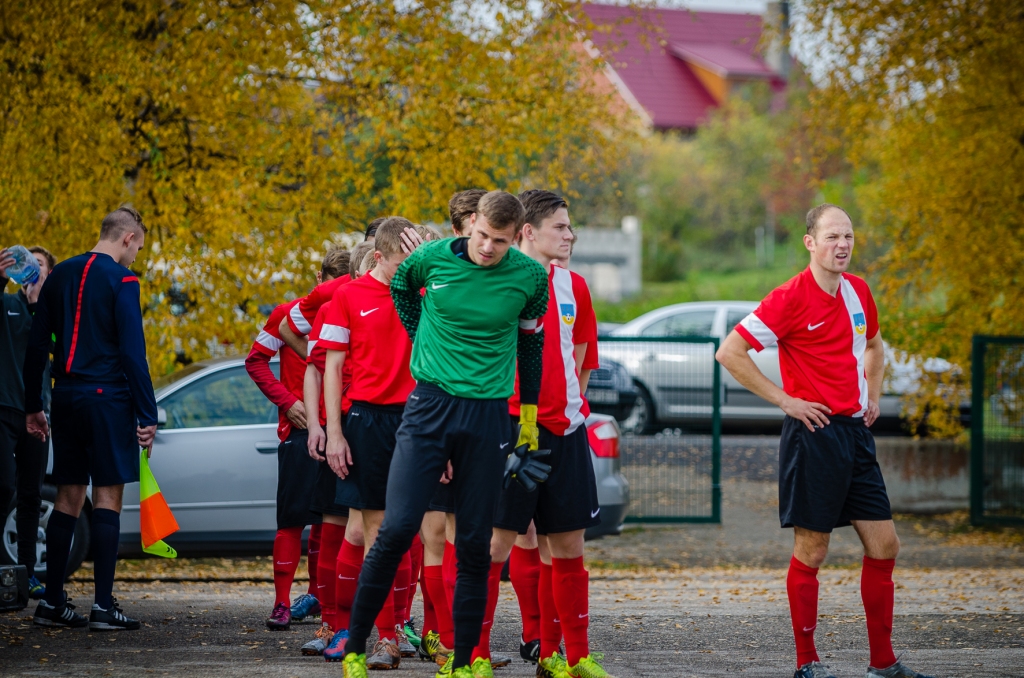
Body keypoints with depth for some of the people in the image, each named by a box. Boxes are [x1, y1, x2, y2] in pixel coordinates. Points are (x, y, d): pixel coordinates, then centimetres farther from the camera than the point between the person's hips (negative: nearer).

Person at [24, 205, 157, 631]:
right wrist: (146, 416, -12)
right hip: (108, 397, -6)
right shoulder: (120, 280, -8)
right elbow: (132, 352, -13)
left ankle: (53, 602, 10)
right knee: (107, 496, -3)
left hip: (66, 399, 6)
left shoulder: (60, 275, 11)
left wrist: (32, 406, 18)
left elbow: (37, 345, 13)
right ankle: (103, 607, -6)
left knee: (68, 497, 11)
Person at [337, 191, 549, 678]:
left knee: (474, 542, 2)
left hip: (487, 414, 1)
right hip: (430, 403, -1)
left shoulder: (530, 277, -2)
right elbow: (400, 288, 20)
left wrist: (530, 411, 17)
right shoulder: (432, 258, -4)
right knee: (397, 527, -11)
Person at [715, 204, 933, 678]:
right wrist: (784, 400, -13)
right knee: (811, 551, -1)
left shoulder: (858, 291, 10)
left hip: (856, 431, 7)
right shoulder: (791, 297, -12)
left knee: (884, 546, 6)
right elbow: (729, 353, -13)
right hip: (814, 433, -7)